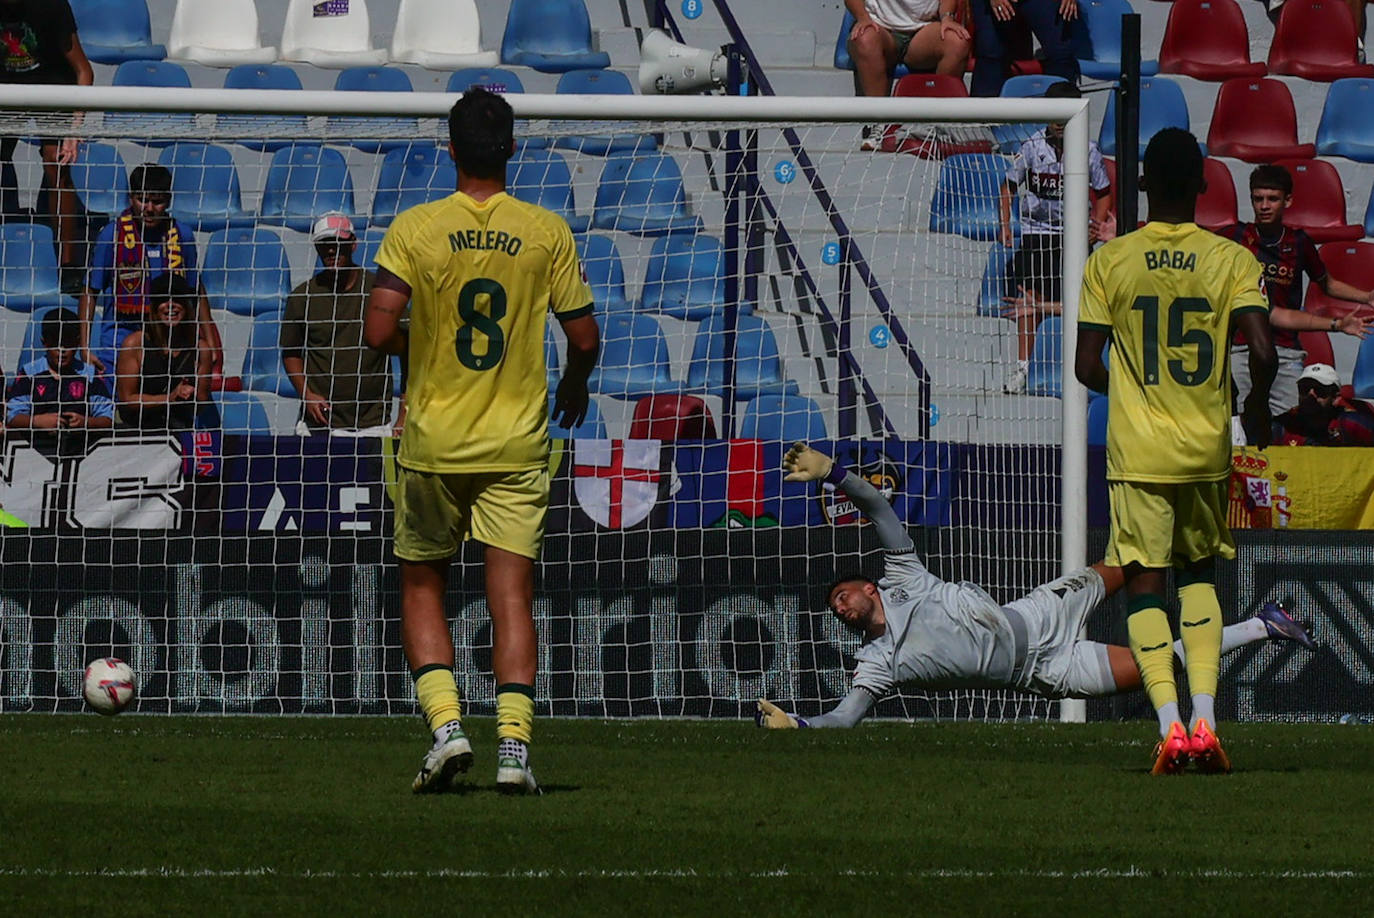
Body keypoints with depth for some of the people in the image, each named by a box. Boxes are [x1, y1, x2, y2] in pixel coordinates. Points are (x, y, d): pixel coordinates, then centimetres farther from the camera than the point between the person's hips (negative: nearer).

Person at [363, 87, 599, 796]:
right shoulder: (548, 233, -3)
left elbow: (378, 331, -13)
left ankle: (445, 724, -3)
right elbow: (584, 337, 0)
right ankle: (513, 746, -10)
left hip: (433, 443, 0)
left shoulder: (415, 229, -7)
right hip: (518, 443, 0)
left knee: (422, 586, 13)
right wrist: (574, 387, 21)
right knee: (511, 596, 0)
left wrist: (418, 344, 9)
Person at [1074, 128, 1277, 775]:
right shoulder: (1232, 261, -4)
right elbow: (1262, 352, -13)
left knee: (1144, 585, 3)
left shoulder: (1108, 262, -4)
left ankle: (1170, 723, -15)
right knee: (1199, 572, 19)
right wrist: (1255, 407, 8)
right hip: (1206, 450, 2)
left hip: (1136, 453, -2)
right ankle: (1204, 718, 4)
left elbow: (1086, 368, -4)